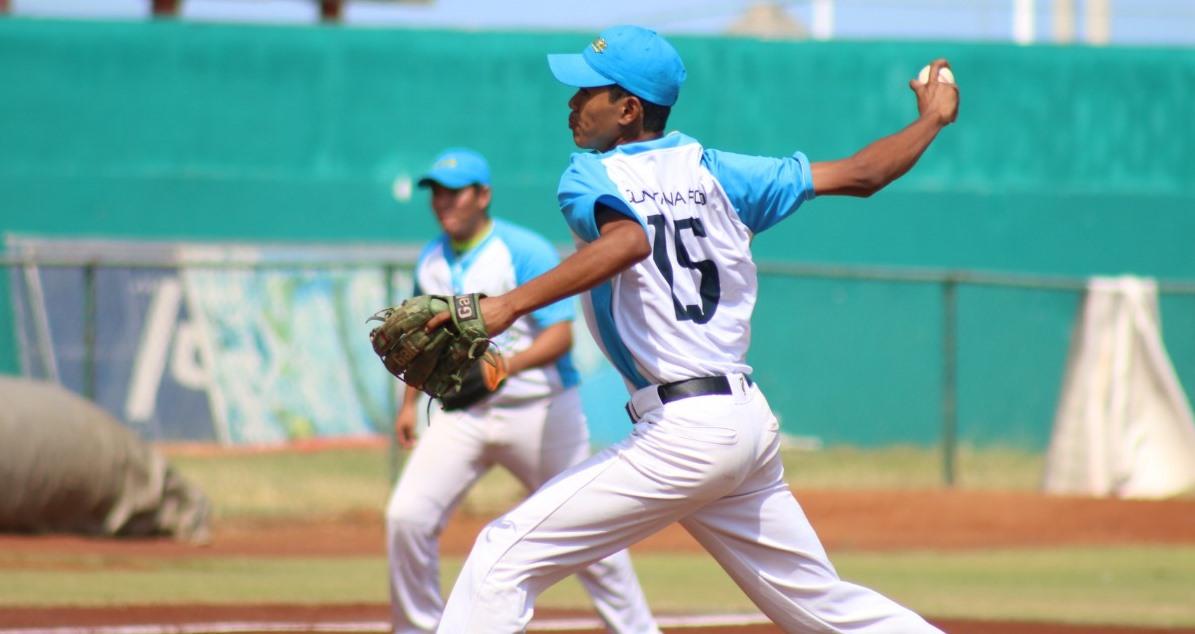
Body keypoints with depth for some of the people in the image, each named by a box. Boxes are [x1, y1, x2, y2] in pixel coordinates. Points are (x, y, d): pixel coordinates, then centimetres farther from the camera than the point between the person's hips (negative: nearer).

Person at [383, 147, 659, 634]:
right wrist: (410, 401, 17)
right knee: (406, 516, -11)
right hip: (460, 414, 5)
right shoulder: (431, 261, 8)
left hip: (539, 409, -5)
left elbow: (560, 335, -21)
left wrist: (505, 367, -37)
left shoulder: (527, 252, -13)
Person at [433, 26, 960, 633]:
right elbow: (858, 175, 15)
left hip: (683, 433, -8)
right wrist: (932, 119, 32)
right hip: (753, 423, 8)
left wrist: (511, 304, -33)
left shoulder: (589, 178, -4)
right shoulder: (711, 171, 14)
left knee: (505, 556, -8)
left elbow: (630, 241, -27)